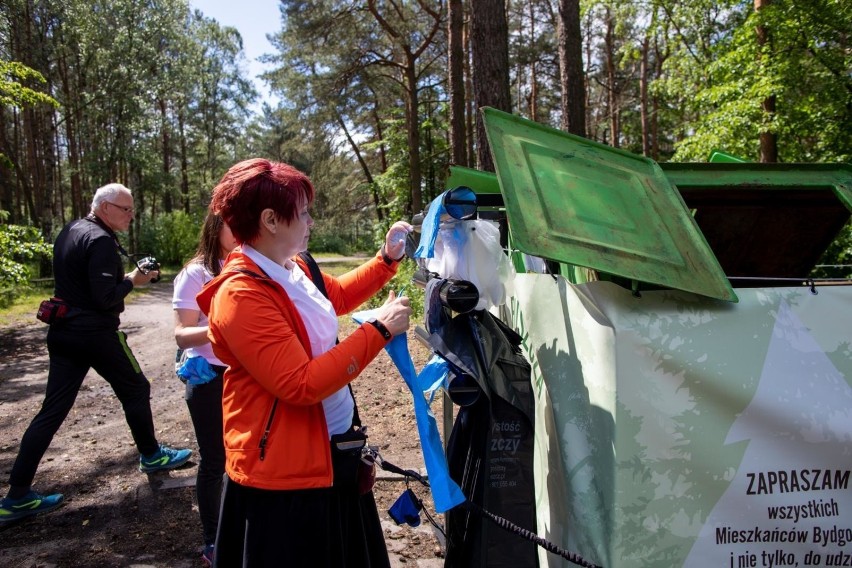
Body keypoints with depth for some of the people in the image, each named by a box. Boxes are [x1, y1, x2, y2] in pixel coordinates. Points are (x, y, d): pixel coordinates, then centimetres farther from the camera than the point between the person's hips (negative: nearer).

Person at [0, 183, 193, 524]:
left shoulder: (70, 231, 12)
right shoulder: (101, 240, -17)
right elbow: (105, 298, -23)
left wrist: (124, 276, 12)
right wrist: (132, 281, -7)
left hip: (63, 332, 8)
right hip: (96, 334, -8)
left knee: (53, 409, 8)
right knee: (136, 390, 12)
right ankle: (151, 456, 28)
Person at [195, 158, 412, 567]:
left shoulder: (292, 270, 4)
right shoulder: (241, 295, -25)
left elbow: (338, 296, 25)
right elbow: (302, 384, -29)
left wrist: (387, 258, 13)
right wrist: (379, 330, -25)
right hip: (283, 474, -9)